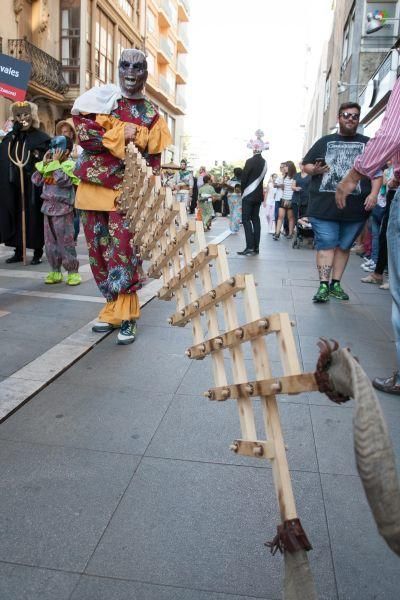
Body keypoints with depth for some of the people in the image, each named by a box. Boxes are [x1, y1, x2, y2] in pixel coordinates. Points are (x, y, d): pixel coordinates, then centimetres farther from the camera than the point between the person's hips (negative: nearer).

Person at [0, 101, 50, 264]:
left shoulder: (41, 137, -2)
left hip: (32, 185, -4)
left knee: (33, 217, -2)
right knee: (15, 216, 7)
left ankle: (38, 252, 8)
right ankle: (18, 251, 17)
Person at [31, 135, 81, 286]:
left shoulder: (70, 165, -8)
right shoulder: (49, 165, 13)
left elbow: (62, 180, -24)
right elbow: (36, 180, 8)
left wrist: (56, 162, -16)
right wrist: (44, 163, 2)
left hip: (63, 209, -7)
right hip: (48, 207, 7)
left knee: (66, 242, -4)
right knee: (50, 242, 10)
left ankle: (73, 272, 5)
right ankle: (55, 271, 19)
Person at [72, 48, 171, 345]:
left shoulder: (151, 113, 10)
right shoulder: (100, 97, 7)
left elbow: (154, 156, 5)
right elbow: (84, 132, -8)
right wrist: (123, 134, -12)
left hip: (126, 190, -2)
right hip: (93, 187, 2)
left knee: (123, 251, -12)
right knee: (99, 251, 6)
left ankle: (125, 314, -3)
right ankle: (114, 306, 19)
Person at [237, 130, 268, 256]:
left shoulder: (250, 161, -14)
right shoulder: (264, 162, 5)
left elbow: (244, 178, -10)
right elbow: (261, 178, 10)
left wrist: (242, 191, 4)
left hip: (248, 195, -7)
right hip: (258, 194, 7)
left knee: (246, 219, -5)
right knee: (255, 219, 10)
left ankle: (250, 247, -13)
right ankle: (256, 247, 11)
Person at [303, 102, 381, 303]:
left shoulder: (367, 144, 11)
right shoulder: (324, 141, 11)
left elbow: (377, 173, 9)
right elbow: (305, 165, 13)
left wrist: (374, 194, -7)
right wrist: (314, 170, -9)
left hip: (355, 208, 1)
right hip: (324, 207, -1)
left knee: (344, 246, 8)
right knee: (325, 245, -4)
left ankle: (336, 284, 16)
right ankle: (324, 285, -4)